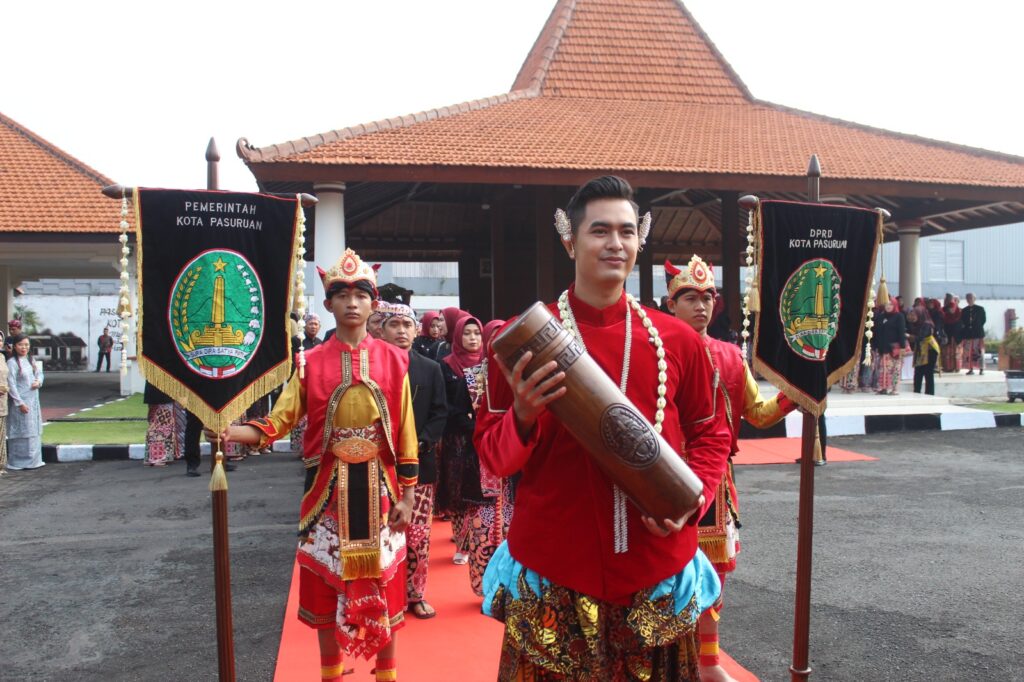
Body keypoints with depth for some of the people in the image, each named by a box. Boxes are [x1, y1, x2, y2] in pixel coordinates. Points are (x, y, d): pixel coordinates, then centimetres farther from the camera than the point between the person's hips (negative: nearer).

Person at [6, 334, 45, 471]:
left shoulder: (30, 360, 9)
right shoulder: (12, 362, -12)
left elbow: (39, 373, 19)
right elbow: (11, 385, -14)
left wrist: (39, 382, -6)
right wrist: (20, 403, -17)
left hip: (33, 401, 7)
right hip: (21, 401, -7)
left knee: (34, 431, 12)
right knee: (22, 432, -2)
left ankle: (33, 460, 21)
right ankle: (19, 462, 7)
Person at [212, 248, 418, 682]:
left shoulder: (393, 359, 0)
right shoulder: (311, 362, 1)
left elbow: (405, 432, 0)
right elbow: (278, 421, -6)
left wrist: (406, 496, -2)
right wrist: (231, 432, -25)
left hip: (379, 488, 0)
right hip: (328, 489, 1)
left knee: (383, 584, 9)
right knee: (326, 586, 9)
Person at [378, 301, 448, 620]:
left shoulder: (431, 369, 9)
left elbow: (440, 414, 5)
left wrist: (421, 444, -8)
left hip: (420, 464, 2)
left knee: (419, 534, 4)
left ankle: (415, 594, 19)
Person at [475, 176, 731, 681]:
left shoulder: (679, 340, 1)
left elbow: (709, 435, 11)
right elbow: (492, 456, -2)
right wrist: (523, 416, -22)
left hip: (658, 570, 2)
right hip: (552, 573, -2)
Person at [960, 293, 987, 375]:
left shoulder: (980, 309, 6)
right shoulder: (964, 310, 12)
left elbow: (983, 320, 7)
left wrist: (978, 327, -1)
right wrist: (964, 327, 0)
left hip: (978, 333, -2)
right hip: (967, 333, 3)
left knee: (979, 351, -5)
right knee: (968, 352, -1)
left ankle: (981, 369, 0)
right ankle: (970, 369, 6)